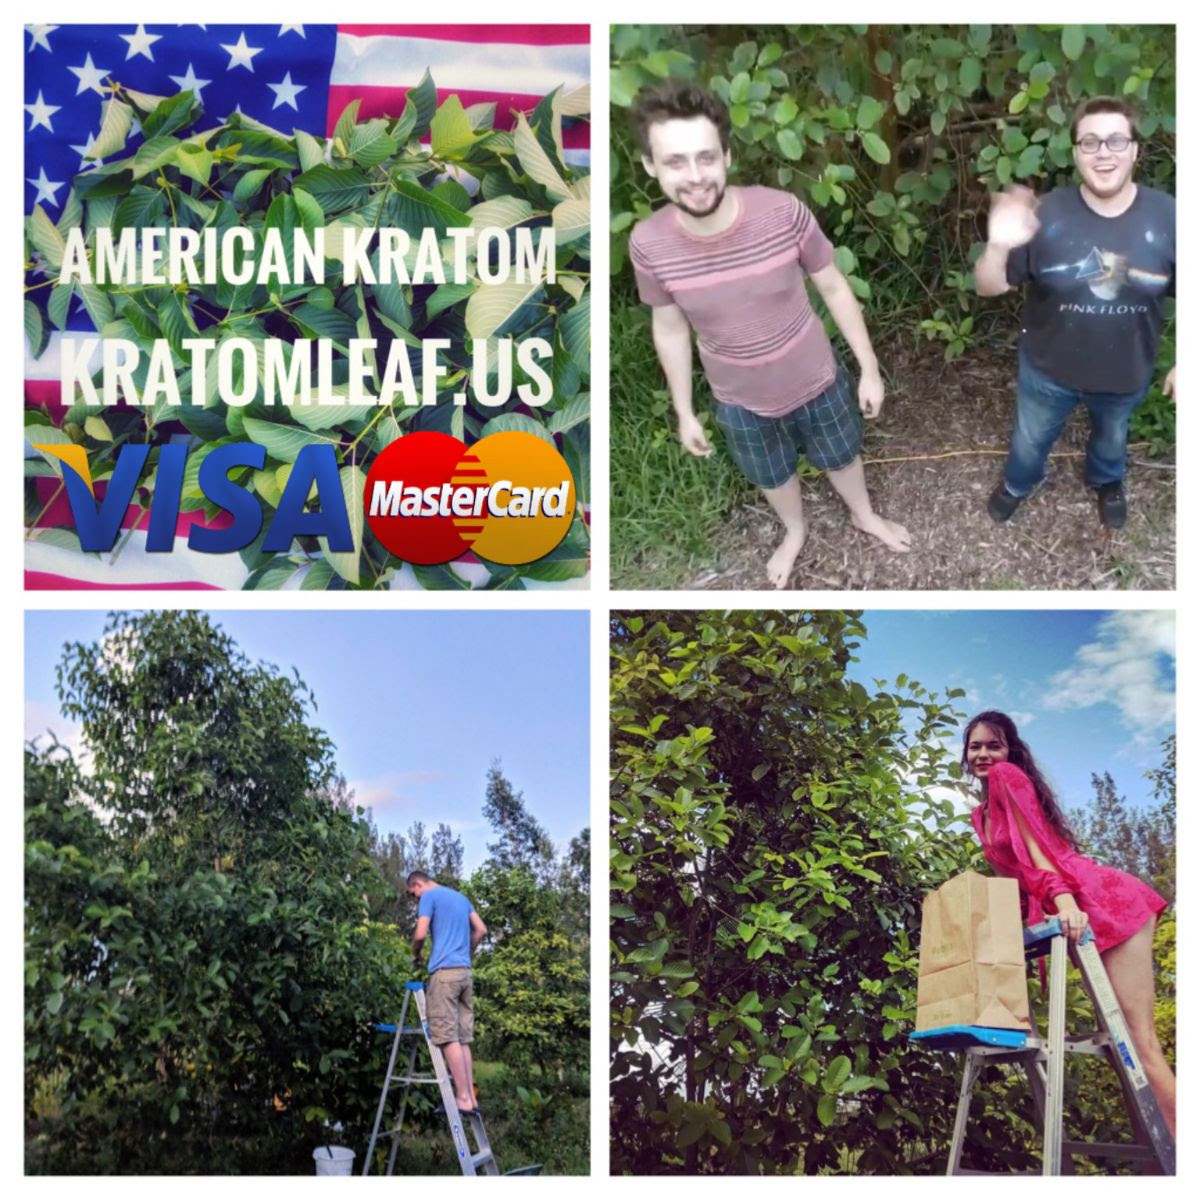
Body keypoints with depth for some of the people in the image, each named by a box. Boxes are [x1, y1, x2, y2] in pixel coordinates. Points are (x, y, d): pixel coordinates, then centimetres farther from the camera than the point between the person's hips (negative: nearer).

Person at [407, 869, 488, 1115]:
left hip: (444, 970, -7)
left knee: (448, 1037, -8)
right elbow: (481, 930, 19)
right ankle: (470, 1097, 4)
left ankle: (463, 1098, -13)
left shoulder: (429, 897, -1)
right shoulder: (460, 896, 21)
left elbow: (420, 934, -11)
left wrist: (415, 956, 7)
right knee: (463, 1037, 8)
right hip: (465, 971, 7)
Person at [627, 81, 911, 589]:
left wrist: (869, 369, -5)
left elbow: (834, 288, -12)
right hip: (742, 400, 1)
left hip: (817, 381, -1)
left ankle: (864, 516, 60)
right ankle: (795, 532, 61)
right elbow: (670, 329, -7)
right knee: (773, 477, 28)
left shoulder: (783, 213, -29)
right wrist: (684, 412, 2)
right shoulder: (648, 244, -26)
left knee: (841, 457, 27)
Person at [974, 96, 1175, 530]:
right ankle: (1017, 483, 60)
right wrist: (998, 247, -41)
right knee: (1031, 438, 26)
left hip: (1126, 373, 1)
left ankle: (1107, 481, 65)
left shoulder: (1168, 217, -20)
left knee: (1112, 436, 32)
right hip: (1048, 367, -1)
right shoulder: (1047, 214, -23)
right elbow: (988, 287, -20)